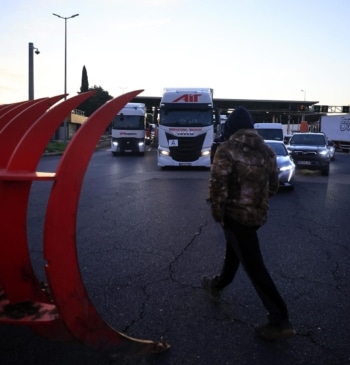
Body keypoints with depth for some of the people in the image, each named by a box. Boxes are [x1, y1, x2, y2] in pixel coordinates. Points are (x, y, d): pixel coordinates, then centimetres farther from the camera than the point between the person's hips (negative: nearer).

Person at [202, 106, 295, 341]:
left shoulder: (227, 149, -13)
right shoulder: (268, 151, 6)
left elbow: (218, 184, -20)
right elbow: (274, 186, 11)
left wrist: (217, 212, -7)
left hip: (236, 213, -7)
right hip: (258, 214, 7)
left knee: (254, 266, -4)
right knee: (234, 251, 28)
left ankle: (280, 321, -1)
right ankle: (218, 285, 49)